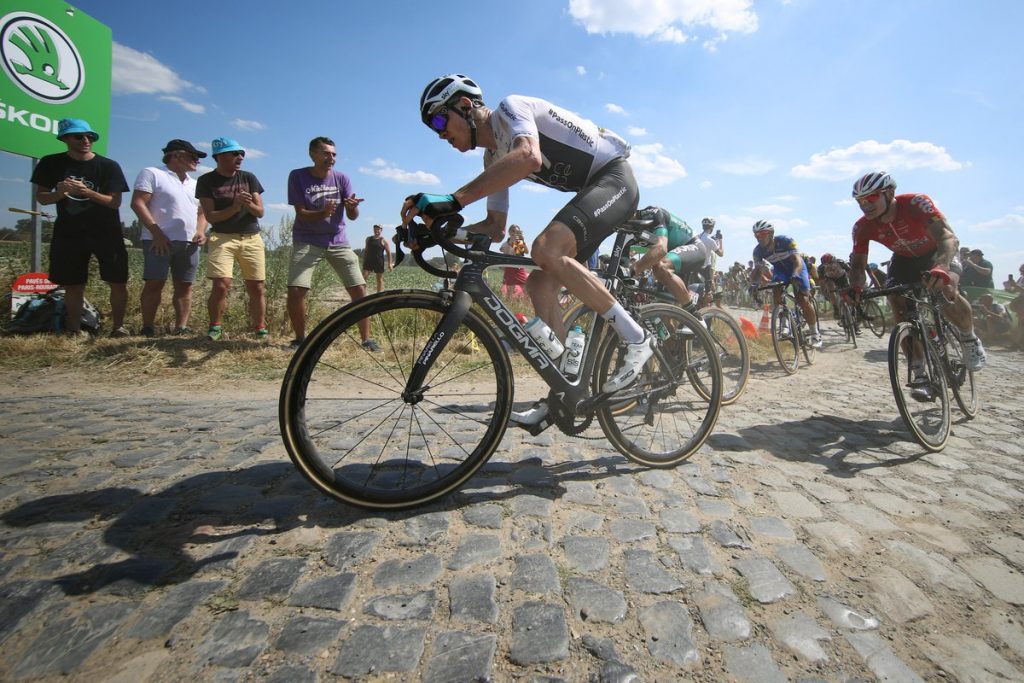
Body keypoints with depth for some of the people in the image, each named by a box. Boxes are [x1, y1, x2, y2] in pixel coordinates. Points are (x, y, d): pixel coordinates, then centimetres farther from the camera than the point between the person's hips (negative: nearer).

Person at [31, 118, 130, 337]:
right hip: (69, 234, 2)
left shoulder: (108, 166, -4)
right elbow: (41, 198, 5)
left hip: (106, 233, -2)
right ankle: (74, 331, 13)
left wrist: (87, 192, -24)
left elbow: (115, 202, -9)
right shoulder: (51, 163, 3)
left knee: (118, 283, -5)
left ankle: (119, 326, 8)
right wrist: (60, 193, -16)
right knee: (73, 286, 5)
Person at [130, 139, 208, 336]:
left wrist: (201, 231, 2)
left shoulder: (194, 183, 22)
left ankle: (181, 328, 5)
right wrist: (156, 233, -15)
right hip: (159, 241, -6)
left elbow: (201, 211, 24)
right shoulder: (152, 173, 1)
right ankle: (147, 329, 1)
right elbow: (138, 203, -7)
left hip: (189, 243, 6)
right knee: (154, 284, -5)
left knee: (185, 286, 2)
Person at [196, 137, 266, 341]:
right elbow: (210, 216, -5)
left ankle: (260, 328, 11)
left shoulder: (248, 178, 8)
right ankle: (215, 326, 5)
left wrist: (248, 204, -17)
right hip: (222, 238, -2)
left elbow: (260, 212, 5)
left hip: (252, 239, 2)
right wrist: (235, 207, -19)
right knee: (221, 285, -14)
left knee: (256, 287, 0)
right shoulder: (206, 181, 1)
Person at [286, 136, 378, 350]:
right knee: (295, 291, -16)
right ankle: (300, 338, 6)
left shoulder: (341, 178, -1)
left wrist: (353, 206, -30)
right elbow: (301, 213, -10)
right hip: (306, 242, -1)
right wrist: (322, 213, -30)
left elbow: (352, 216, -6)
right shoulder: (297, 176, -5)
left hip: (338, 242, 2)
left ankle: (367, 339, 3)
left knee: (359, 290, -9)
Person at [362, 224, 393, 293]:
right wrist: (364, 260, 15)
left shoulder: (383, 241, -2)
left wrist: (389, 263, -9)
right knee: (363, 277, -8)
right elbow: (365, 250, 18)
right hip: (368, 261, 3)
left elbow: (388, 252, -3)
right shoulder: (368, 239, 11)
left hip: (379, 262, -3)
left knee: (379, 279, 3)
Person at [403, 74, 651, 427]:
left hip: (614, 176, -9)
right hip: (592, 191, 9)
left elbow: (529, 157, -37)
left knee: (546, 249, -31)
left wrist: (453, 200, -42)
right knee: (540, 283, -4)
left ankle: (635, 337, -20)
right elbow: (496, 228, 10)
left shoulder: (510, 107, -14)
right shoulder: (494, 158, 12)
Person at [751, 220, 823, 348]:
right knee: (776, 295, -23)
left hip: (796, 269, -4)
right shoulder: (758, 251, -21)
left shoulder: (785, 241, -32)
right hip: (780, 271, 4)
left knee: (803, 301, -15)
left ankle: (815, 333, -1)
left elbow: (797, 260, -40)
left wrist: (795, 275, -59)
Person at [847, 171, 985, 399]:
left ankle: (970, 339, 0)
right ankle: (919, 374, -10)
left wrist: (941, 267, -64)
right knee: (897, 302, -18)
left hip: (937, 253, -3)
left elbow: (948, 237, -43)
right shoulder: (862, 228, -22)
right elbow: (858, 263, -21)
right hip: (904, 260, 3)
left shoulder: (917, 203, -33)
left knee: (946, 289, -32)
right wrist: (855, 287, -44)